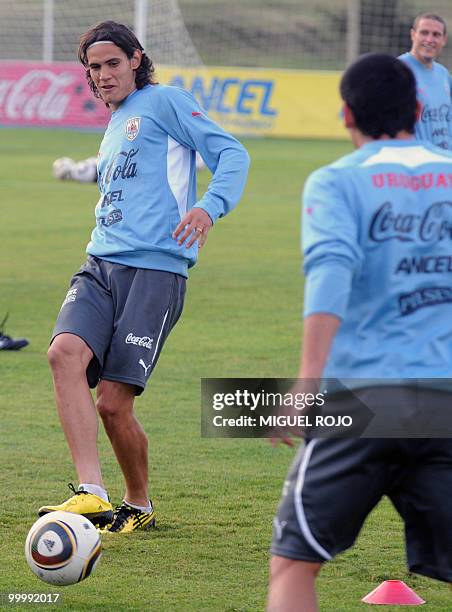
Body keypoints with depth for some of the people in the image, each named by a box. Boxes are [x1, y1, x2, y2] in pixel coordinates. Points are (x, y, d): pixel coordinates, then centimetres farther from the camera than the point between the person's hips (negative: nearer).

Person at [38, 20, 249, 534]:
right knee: (66, 353, -24)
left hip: (155, 270, -6)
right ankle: (91, 494, -29)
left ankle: (139, 506, 16)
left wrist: (209, 207, -21)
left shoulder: (164, 102, 4)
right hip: (100, 266, 6)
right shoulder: (112, 130, 27)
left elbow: (231, 154, -4)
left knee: (114, 404, -10)